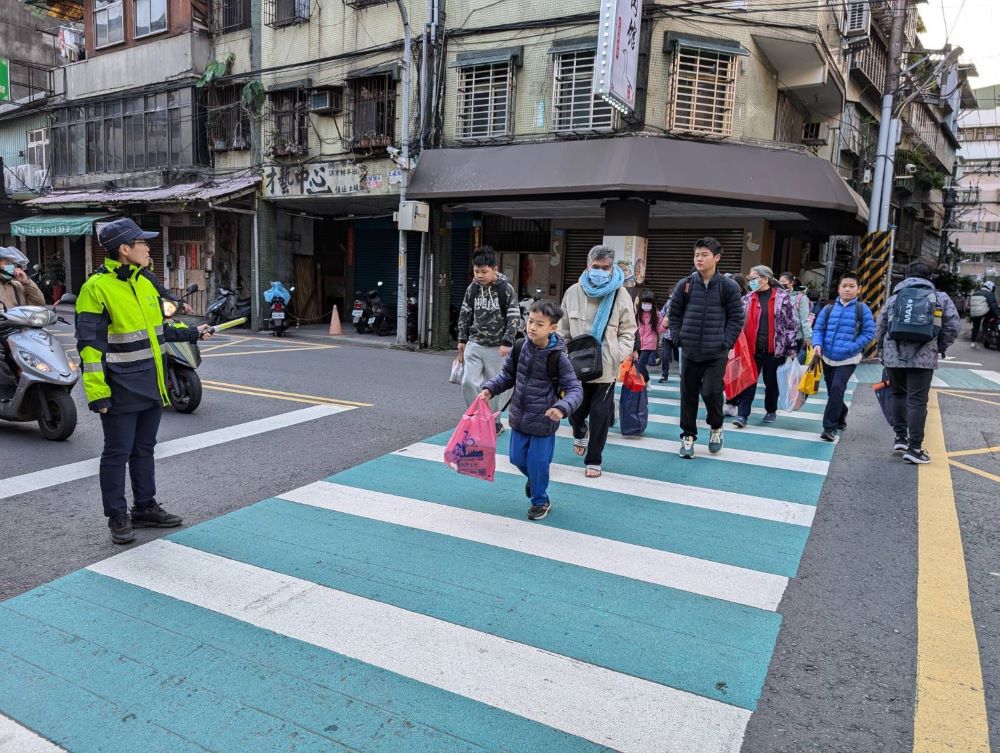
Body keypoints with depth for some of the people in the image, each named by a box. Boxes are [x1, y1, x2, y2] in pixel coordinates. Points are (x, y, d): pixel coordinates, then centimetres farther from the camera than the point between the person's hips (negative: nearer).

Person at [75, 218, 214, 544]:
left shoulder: (145, 284, 11)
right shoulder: (97, 288, -14)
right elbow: (89, 344, -16)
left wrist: (192, 333, 20)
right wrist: (97, 392, -20)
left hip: (151, 388, 8)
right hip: (121, 392, -8)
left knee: (144, 449, 17)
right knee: (118, 453, 3)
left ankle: (145, 508, 29)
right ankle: (117, 517, 15)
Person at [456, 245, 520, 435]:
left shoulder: (506, 289, -9)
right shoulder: (472, 288, 4)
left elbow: (514, 317, -8)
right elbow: (465, 314, 12)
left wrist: (506, 343, -13)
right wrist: (462, 340, 11)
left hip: (497, 347, -3)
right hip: (475, 344, 4)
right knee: (469, 382, -4)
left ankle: (494, 421, 19)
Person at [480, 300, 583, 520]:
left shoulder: (558, 358, -18)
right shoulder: (520, 347, -4)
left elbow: (575, 389, -18)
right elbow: (508, 375, 10)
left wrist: (562, 408, -35)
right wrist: (490, 389, -4)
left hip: (544, 422, -5)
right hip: (519, 417, 5)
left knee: (537, 463, 4)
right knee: (517, 458, 16)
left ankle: (540, 500, 31)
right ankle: (534, 478, 49)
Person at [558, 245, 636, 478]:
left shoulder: (620, 295, -4)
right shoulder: (573, 292, 1)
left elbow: (627, 332, 1)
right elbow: (564, 330, 9)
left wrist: (618, 356, -12)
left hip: (606, 368, -2)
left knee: (600, 414, 2)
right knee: (575, 410, 12)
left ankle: (594, 460, 19)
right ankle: (580, 432, 49)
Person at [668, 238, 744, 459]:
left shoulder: (728, 286, -3)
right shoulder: (685, 285, 2)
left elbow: (736, 318, 0)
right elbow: (674, 314, 9)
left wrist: (725, 343, -7)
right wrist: (679, 338, 1)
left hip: (716, 352, -2)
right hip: (689, 350, 2)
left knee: (711, 392, -7)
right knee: (688, 394, 7)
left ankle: (716, 428, 22)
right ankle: (688, 436, 21)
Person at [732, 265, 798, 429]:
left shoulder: (782, 297, -3)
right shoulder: (748, 298, 5)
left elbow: (792, 323, -1)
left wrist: (791, 347, -3)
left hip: (774, 348, -2)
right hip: (752, 347, 2)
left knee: (771, 382, 12)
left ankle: (771, 411, 29)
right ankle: (743, 414, -2)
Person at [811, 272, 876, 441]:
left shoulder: (862, 309, -5)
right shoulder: (829, 308, 2)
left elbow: (869, 333, -6)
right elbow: (818, 329, 6)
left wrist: (851, 348, -16)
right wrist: (817, 344, -13)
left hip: (848, 360, -4)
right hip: (827, 358, 4)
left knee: (837, 389, -18)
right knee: (832, 391, 15)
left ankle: (830, 427, -11)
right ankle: (841, 417, 41)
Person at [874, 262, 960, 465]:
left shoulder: (894, 297, 11)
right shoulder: (940, 298, 7)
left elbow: (880, 327, 9)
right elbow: (953, 325, 2)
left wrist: (883, 350, 20)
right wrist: (940, 347, 13)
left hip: (893, 356, 2)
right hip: (923, 357, -2)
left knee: (898, 395, 19)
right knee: (917, 401, -1)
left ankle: (900, 438, 18)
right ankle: (914, 449, -1)